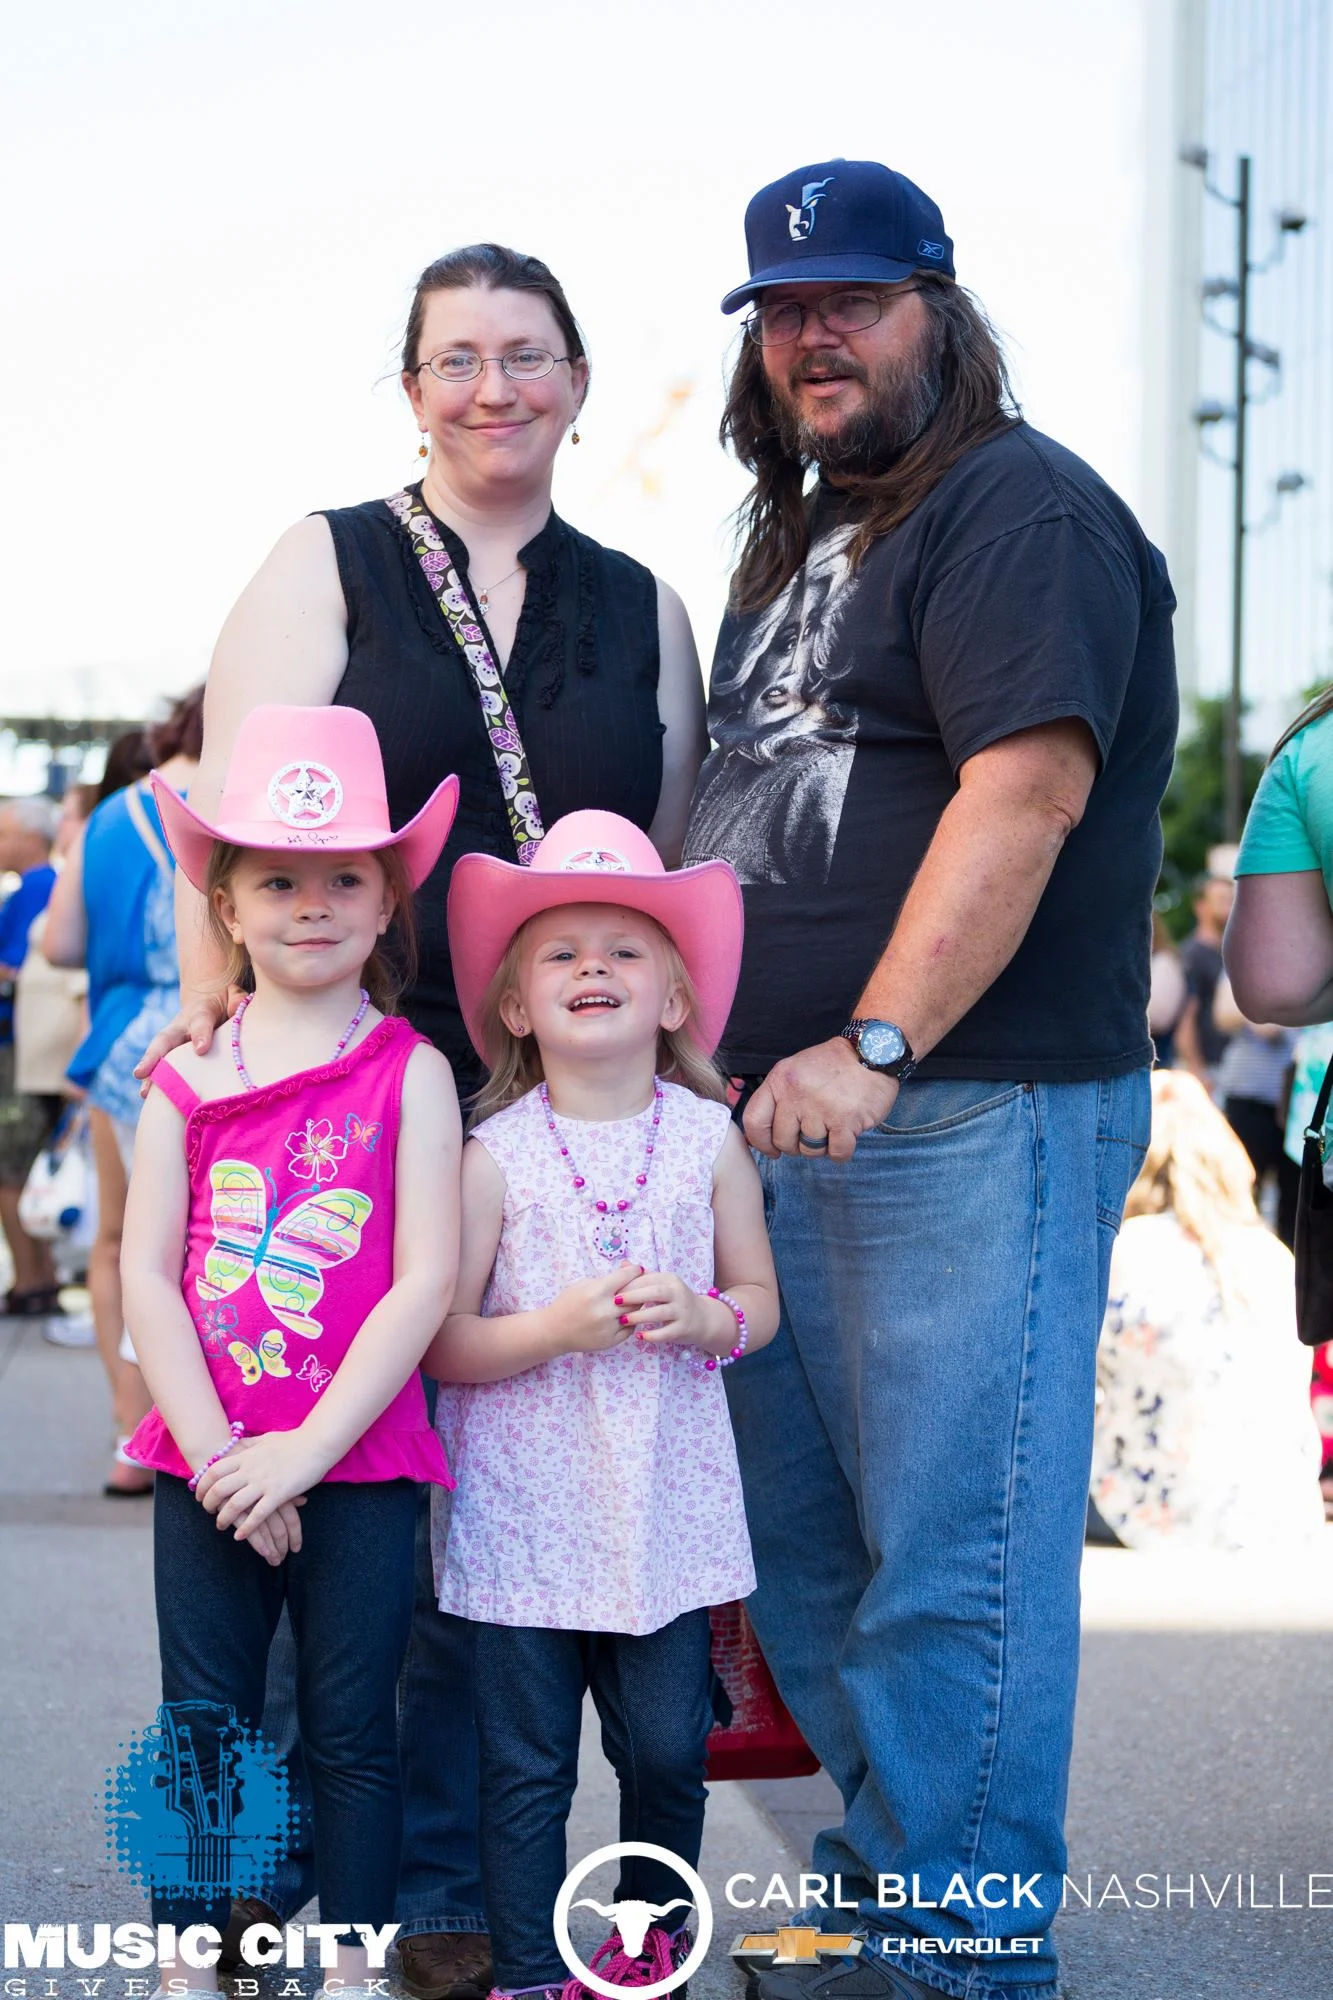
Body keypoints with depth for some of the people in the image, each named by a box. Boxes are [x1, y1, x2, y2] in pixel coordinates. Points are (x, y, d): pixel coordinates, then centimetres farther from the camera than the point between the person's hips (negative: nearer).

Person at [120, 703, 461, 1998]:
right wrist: (215, 1453, -11)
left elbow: (426, 1281, -9)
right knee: (203, 1731, 9)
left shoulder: (409, 1075, -3)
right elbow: (147, 1275, -1)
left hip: (359, 1465, -2)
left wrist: (305, 1449, -14)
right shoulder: (188, 1081, 3)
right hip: (207, 1469, 2)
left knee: (350, 1736, 8)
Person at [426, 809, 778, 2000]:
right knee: (527, 1761, 4)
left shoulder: (709, 1140, 1)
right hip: (526, 1510, -2)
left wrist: (699, 1318, -12)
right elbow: (440, 1342, -6)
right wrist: (557, 1328, -21)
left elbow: (761, 1300, 9)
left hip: (666, 1505, 2)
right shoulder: (496, 1155, -6)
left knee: (666, 1745, 8)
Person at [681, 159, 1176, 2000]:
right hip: (784, 1111, 10)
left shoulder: (1021, 513, -8)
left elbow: (1026, 788, -20)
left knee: (954, 1550, -7)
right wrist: (721, 1051, 18)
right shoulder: (799, 533, 22)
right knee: (804, 1544, 14)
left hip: (970, 1114, -9)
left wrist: (873, 1049, -25)